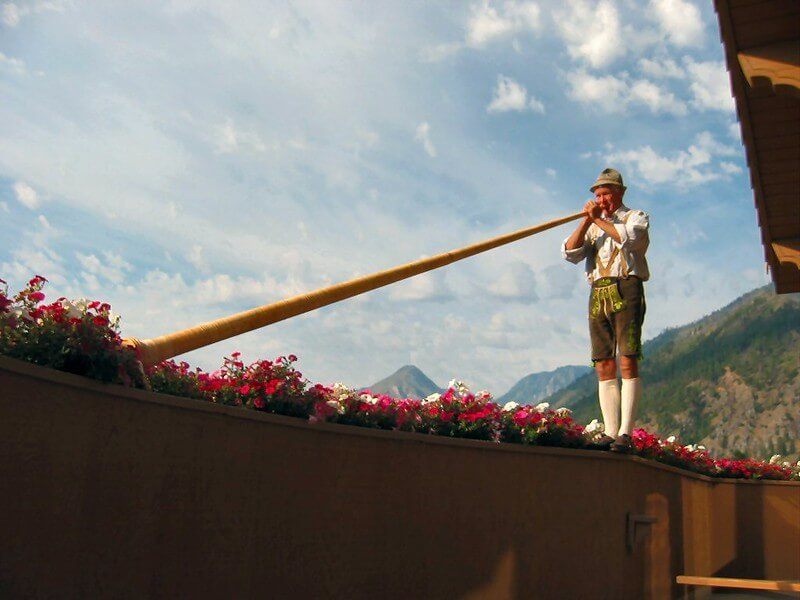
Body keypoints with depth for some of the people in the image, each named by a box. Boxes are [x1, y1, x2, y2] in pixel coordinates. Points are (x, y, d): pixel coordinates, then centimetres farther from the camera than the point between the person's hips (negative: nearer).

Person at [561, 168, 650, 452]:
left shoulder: (636, 216, 15)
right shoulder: (591, 227, 26)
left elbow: (628, 237, -10)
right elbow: (570, 252, 8)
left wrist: (599, 220, -1)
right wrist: (587, 220, -1)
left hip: (626, 290, -4)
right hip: (598, 294, 5)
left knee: (628, 363, -13)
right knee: (604, 367, -2)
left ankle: (625, 434, -16)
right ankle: (609, 432, -4)